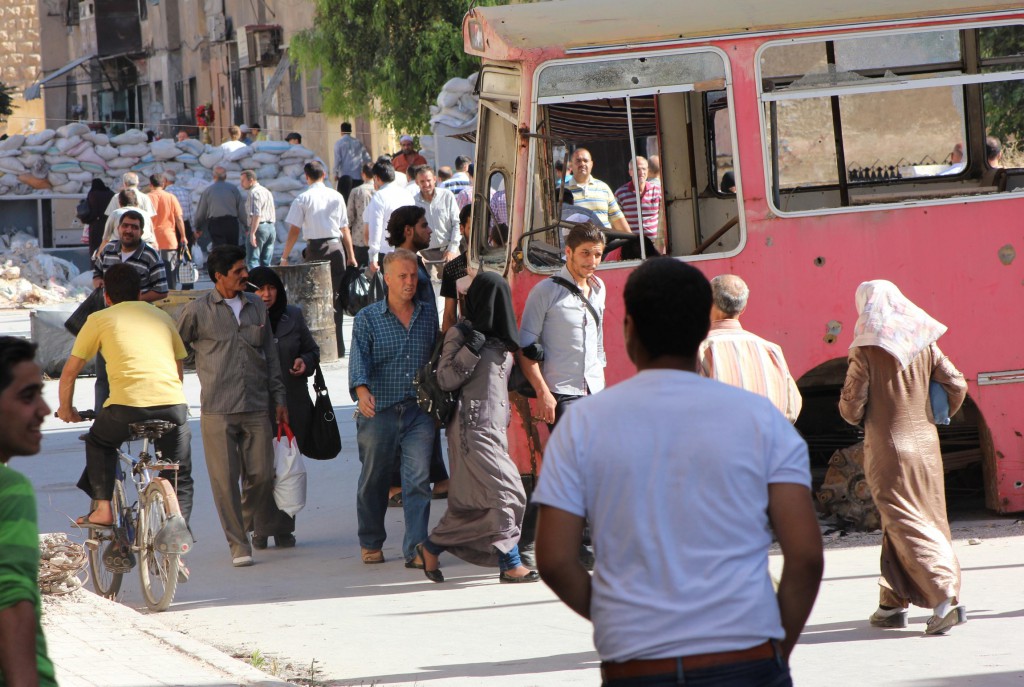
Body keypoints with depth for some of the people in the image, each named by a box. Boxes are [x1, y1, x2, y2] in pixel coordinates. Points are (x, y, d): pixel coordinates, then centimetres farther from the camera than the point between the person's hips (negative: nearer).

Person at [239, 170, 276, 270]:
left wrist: (252, 233, -22)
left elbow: (256, 215, -20)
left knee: (252, 261, -10)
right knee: (266, 263, 8)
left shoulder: (254, 193, -10)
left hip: (259, 228, -9)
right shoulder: (267, 192, 19)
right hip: (271, 228, 9)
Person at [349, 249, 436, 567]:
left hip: (418, 412, 1)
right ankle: (370, 543, 26)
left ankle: (415, 549, -11)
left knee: (418, 479, -10)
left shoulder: (428, 319, 11)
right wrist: (362, 391, -28)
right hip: (379, 410, -1)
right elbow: (359, 359, -11)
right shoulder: (367, 318, 2)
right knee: (374, 480, 9)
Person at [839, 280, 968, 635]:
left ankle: (945, 596, -19)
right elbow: (957, 386, -1)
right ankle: (892, 604, 19)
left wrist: (850, 409, 13)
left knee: (906, 525, -5)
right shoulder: (924, 343, 3)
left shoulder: (866, 351, -10)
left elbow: (851, 409, -10)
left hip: (888, 449, -5)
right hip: (925, 444, 5)